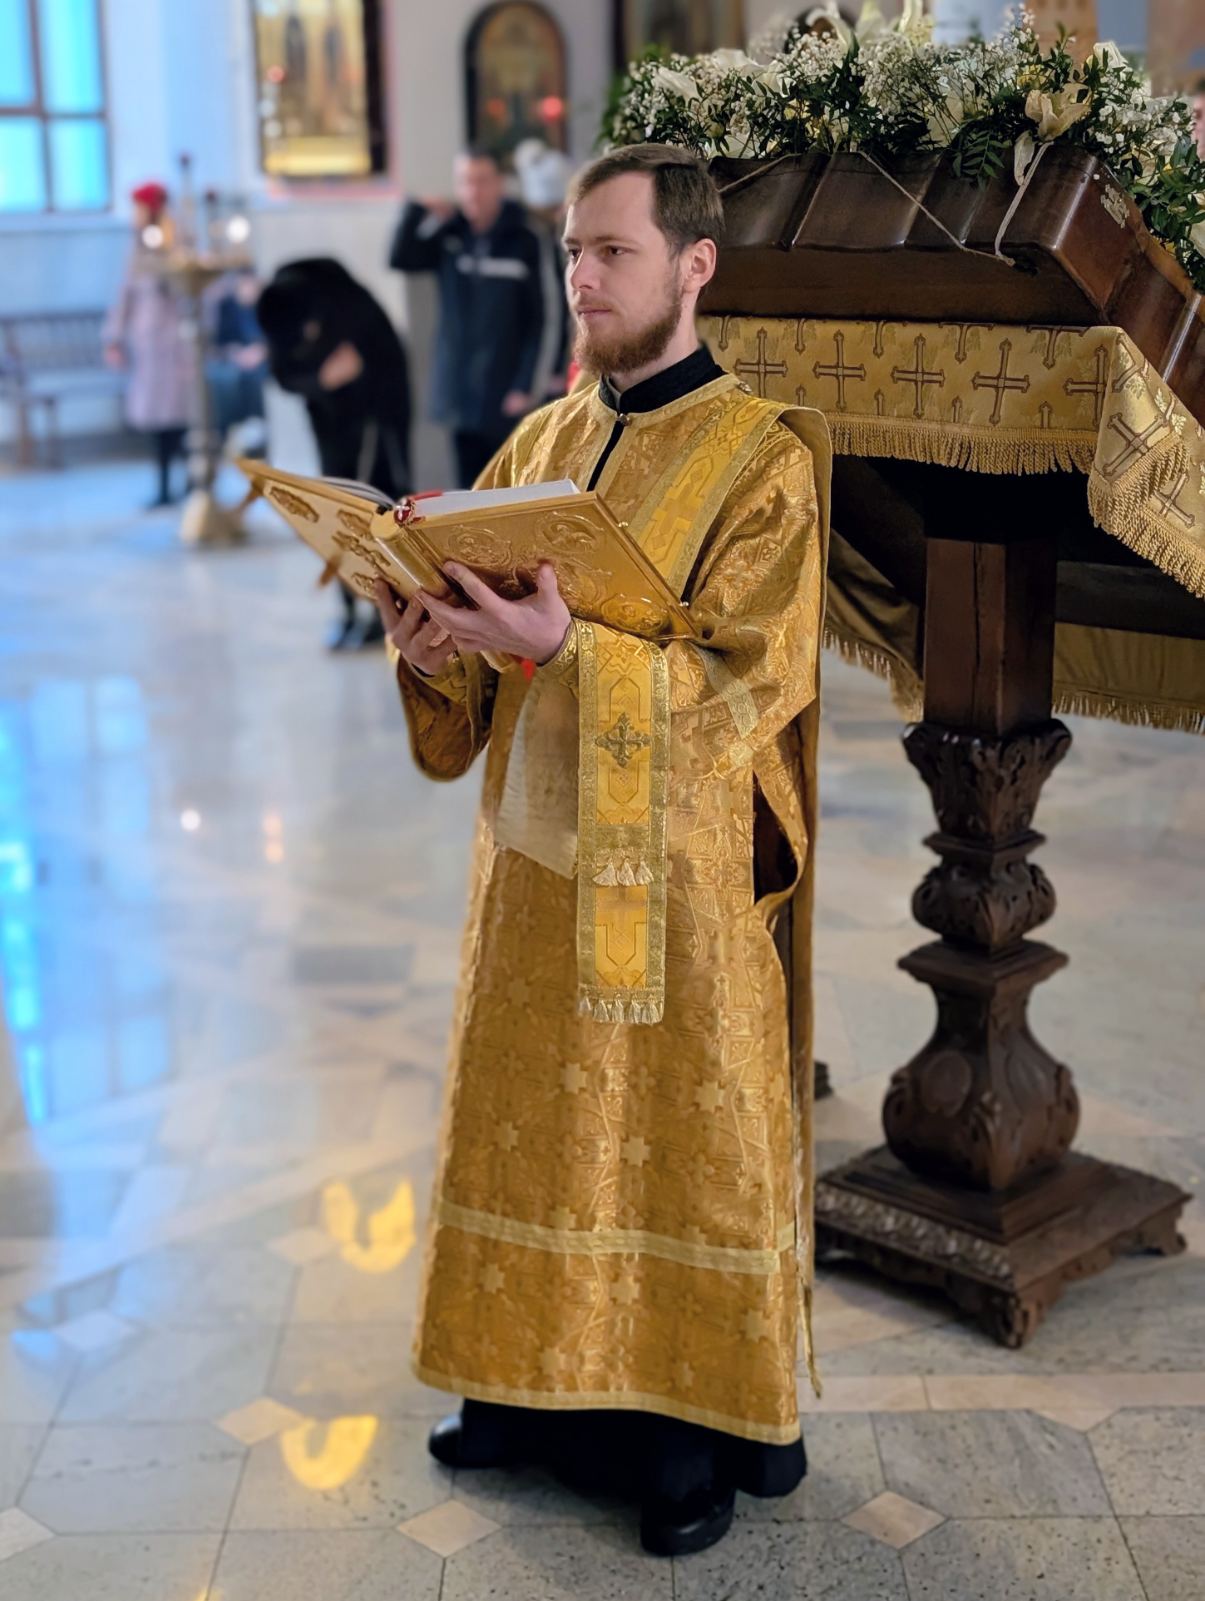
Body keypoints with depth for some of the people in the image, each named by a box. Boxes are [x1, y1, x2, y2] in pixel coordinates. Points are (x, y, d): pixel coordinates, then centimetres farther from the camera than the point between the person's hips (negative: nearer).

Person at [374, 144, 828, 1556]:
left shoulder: (763, 460, -9)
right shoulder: (539, 445, 10)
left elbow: (750, 680, -18)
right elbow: (488, 669, 11)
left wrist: (573, 646, -31)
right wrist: (433, 649, -13)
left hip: (685, 874, -6)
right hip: (538, 863, 6)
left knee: (690, 1138, 5)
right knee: (539, 1125, 14)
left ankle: (709, 1424, 21)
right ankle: (541, 1384, 32)